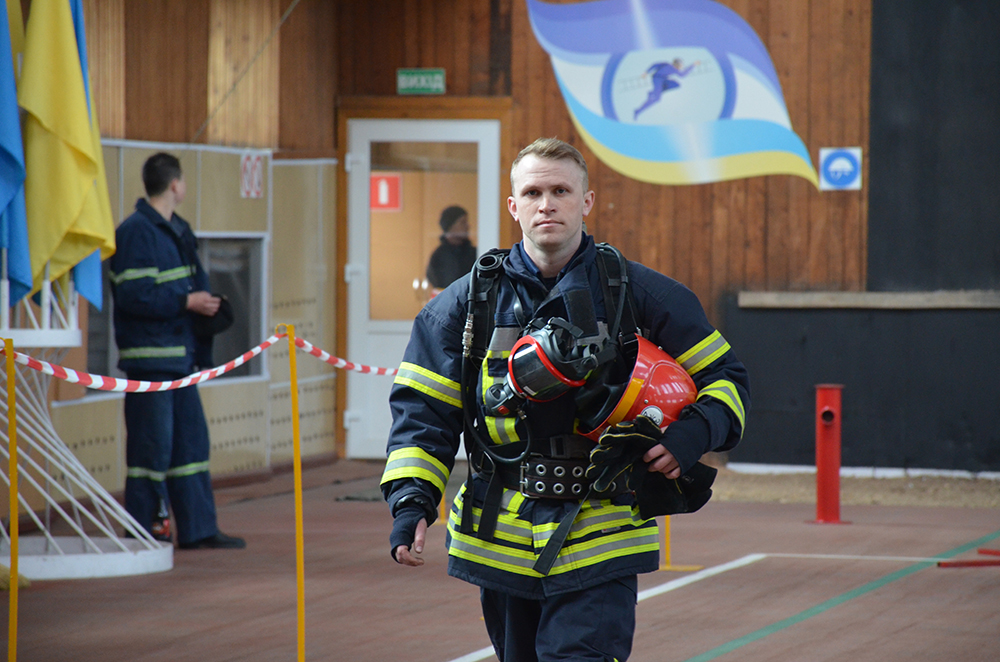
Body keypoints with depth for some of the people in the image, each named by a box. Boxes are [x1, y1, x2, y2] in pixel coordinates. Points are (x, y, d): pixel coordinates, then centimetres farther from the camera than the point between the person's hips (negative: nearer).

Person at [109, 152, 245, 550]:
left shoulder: (176, 231, 17)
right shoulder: (136, 232, -12)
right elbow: (133, 295, -20)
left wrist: (205, 303, 9)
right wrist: (186, 302, -16)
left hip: (179, 354, 9)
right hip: (149, 357, -9)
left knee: (191, 440, 11)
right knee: (153, 445, -6)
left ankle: (197, 529, 16)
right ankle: (143, 531, 1)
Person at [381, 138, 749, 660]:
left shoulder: (639, 294, 2)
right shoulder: (466, 303, 6)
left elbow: (725, 378, 8)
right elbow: (422, 408, 5)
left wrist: (694, 433, -13)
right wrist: (411, 501, -10)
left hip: (598, 542, -3)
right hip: (500, 541, 3)